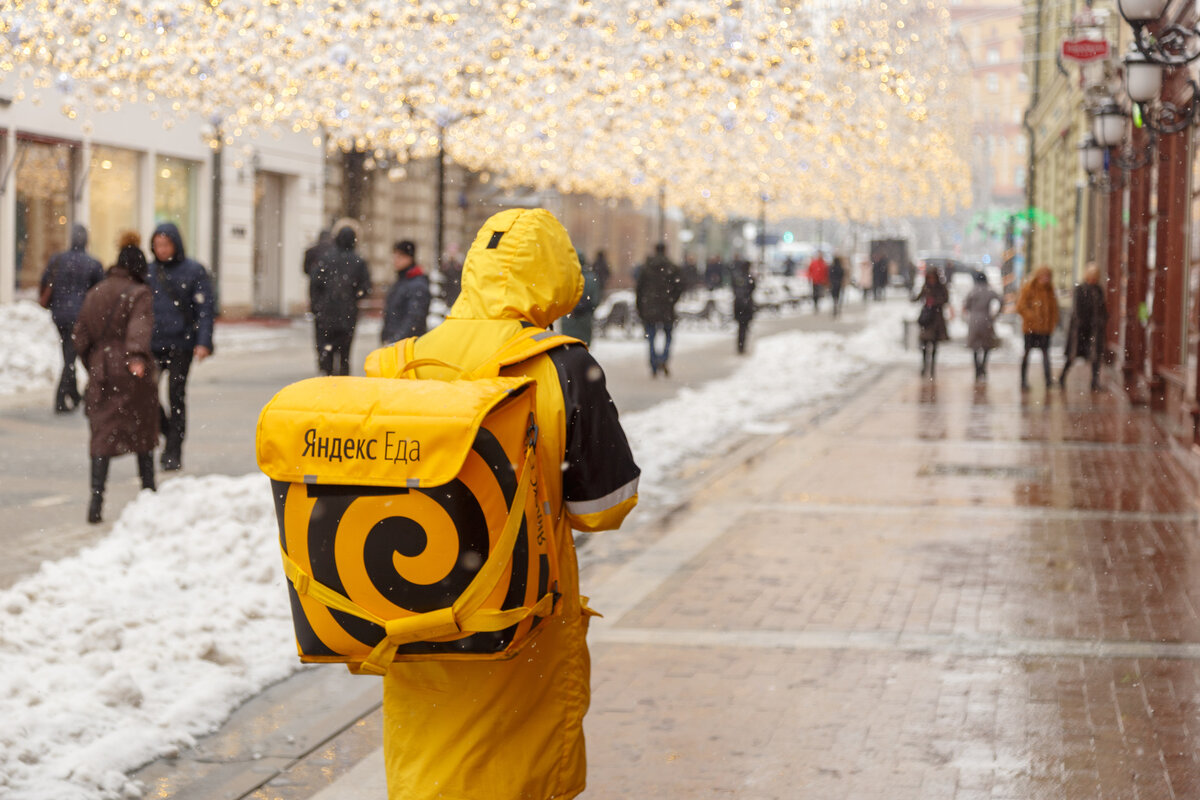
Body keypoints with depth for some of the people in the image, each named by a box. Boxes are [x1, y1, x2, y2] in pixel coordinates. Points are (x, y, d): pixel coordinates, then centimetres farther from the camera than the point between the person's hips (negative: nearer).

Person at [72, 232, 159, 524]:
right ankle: (148, 490, 26)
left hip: (101, 372, 3)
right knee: (143, 430, 14)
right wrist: (138, 356, -38)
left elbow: (80, 336, 12)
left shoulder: (95, 293, 10)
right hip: (133, 372, -3)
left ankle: (96, 497, -17)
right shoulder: (140, 294, -7)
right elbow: (140, 327, -25)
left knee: (102, 434, -1)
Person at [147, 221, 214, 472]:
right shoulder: (147, 271, 9)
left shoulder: (194, 271, -1)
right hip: (152, 344, 3)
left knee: (176, 397, 1)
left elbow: (205, 309, -3)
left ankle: (173, 453, 10)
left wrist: (203, 342, -13)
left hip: (181, 346, -3)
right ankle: (167, 432, 16)